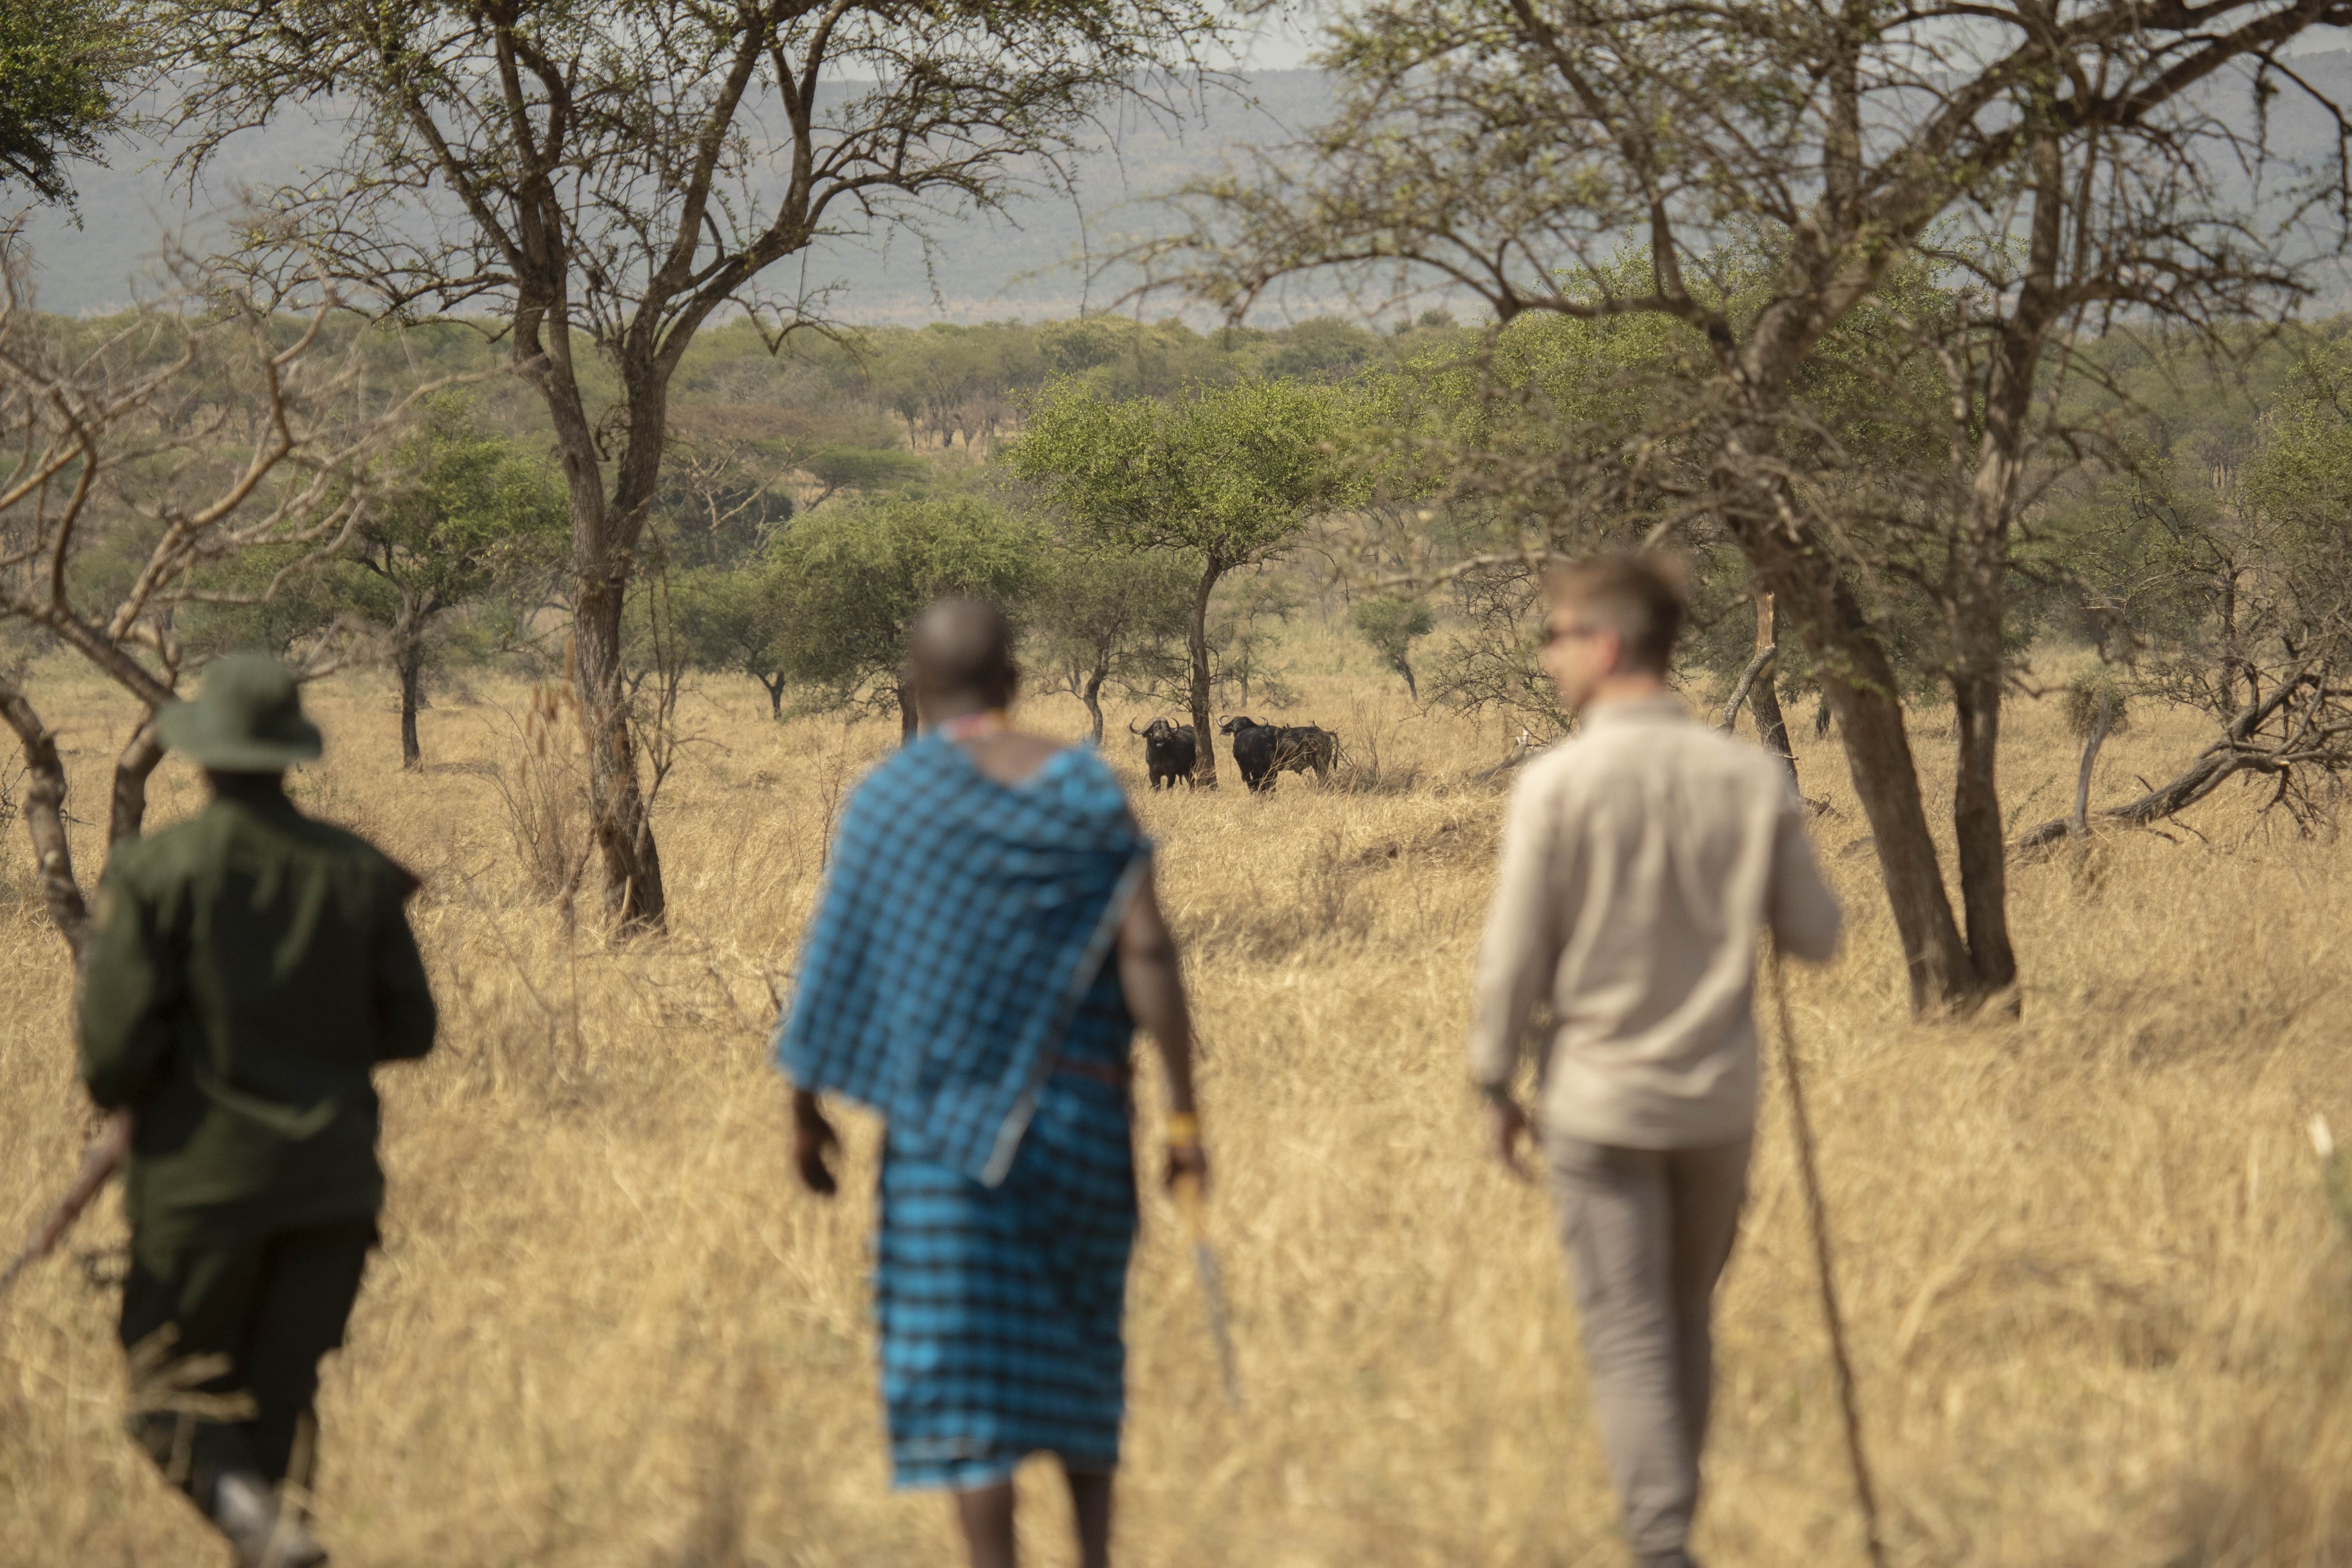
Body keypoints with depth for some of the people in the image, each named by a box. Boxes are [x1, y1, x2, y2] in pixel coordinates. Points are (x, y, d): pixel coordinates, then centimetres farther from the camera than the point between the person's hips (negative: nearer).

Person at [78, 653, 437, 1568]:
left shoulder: (157, 874, -10)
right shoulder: (358, 872, 0)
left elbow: (116, 1044, -13)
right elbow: (409, 1029, 6)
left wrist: (116, 1093, 9)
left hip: (203, 1175, -3)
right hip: (335, 1177, 3)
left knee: (176, 1397, 7)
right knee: (277, 1392, 16)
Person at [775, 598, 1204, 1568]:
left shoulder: (891, 797, -5)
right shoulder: (1085, 791, 1)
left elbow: (836, 966, -5)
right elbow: (1147, 952, -7)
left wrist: (807, 1110, 6)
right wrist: (1183, 1114, -5)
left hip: (948, 1114, -3)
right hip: (1080, 1114, 3)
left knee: (965, 1374, 0)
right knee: (1077, 1347, 20)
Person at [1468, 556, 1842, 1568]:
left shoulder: (1558, 783, -13)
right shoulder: (1753, 780, -4)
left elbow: (1514, 959, -11)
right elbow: (1815, 937, 3)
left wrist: (1496, 1085, 3)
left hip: (1601, 1103, -4)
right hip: (1719, 1102, 4)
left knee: (1631, 1341, 1)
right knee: (1687, 1326, 19)